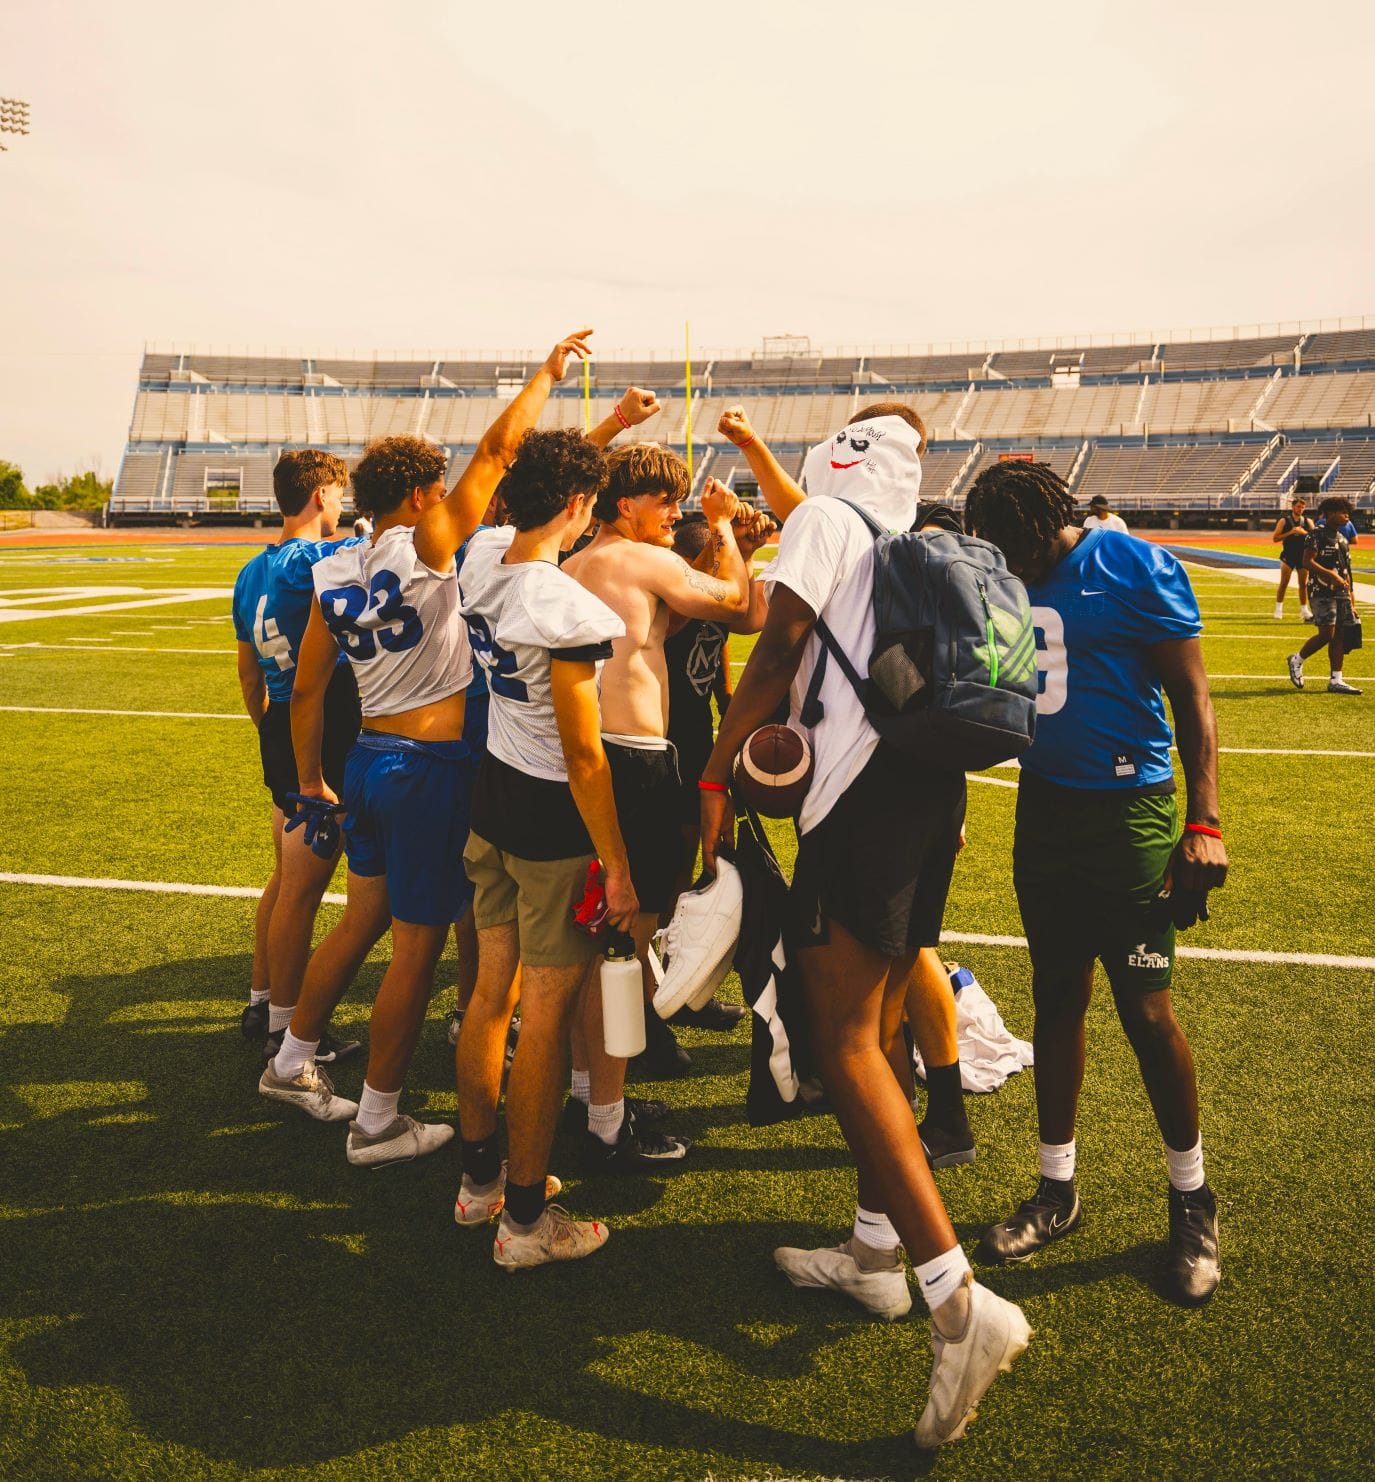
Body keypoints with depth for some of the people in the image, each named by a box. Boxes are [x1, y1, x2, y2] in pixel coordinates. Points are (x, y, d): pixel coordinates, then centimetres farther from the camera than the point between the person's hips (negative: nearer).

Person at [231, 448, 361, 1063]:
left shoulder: (253, 572, 12)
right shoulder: (316, 559, -15)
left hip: (279, 734, 9)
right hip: (323, 738, -9)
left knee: (286, 877, 21)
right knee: (302, 890, 1)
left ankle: (260, 1002, 34)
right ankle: (286, 1029, 12)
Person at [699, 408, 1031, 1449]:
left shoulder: (825, 516, 2)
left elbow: (779, 652, -7)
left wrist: (715, 779, -5)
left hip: (868, 788, -8)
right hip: (936, 785, 9)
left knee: (847, 1044, -9)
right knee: (876, 1032, 16)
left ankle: (961, 1302, -12)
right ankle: (877, 1254, 27)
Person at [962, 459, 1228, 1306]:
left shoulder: (1134, 569, -11)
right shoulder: (1006, 580, 5)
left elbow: (1192, 698, -10)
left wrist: (1203, 823, -17)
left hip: (1126, 815, -5)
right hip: (1044, 812, 6)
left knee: (1146, 1011, -1)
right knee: (1057, 999, 11)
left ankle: (1192, 1201, 21)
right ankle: (1058, 1192, 26)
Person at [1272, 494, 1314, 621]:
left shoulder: (1308, 521, 7)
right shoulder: (1284, 520, 0)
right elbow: (1275, 537, -5)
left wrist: (1304, 532, -16)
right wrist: (1290, 532, -15)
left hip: (1303, 556, 3)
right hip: (1288, 556, -3)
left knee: (1303, 584, 6)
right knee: (1283, 583, -6)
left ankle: (1304, 610, 14)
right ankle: (1278, 608, 1)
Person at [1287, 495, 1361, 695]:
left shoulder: (1343, 539, 17)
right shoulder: (1316, 535, -7)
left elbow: (1346, 572, 19)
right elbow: (1307, 562, -16)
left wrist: (1352, 601, 16)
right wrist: (1332, 575, -23)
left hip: (1341, 593, 8)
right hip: (1323, 591, -8)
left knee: (1340, 635, 4)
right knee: (1326, 634, -13)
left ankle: (1336, 680, 6)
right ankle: (1297, 660, 11)